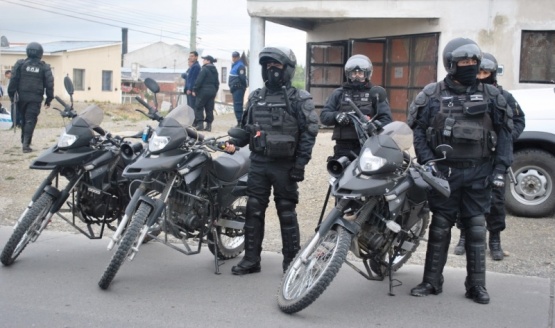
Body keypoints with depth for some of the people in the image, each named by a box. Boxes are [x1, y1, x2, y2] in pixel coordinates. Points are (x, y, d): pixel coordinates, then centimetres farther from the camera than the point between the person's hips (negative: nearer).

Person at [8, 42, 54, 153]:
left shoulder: (20, 64, 1)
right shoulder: (44, 67, 2)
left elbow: (13, 80, -2)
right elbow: (49, 84, 2)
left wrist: (11, 94, 4)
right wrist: (49, 99, 9)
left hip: (21, 97, 2)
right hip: (35, 98, -2)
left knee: (23, 119, 18)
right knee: (30, 120, -3)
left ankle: (24, 141, 25)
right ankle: (26, 143, -13)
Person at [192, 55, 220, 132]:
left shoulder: (205, 69, -11)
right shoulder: (215, 70, 13)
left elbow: (199, 81, -15)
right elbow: (217, 82, 17)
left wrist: (194, 90, -9)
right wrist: (215, 92, 22)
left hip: (204, 91, -7)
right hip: (212, 91, 7)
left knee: (198, 108, -1)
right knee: (209, 109, 9)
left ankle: (200, 124, -7)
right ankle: (209, 125, 7)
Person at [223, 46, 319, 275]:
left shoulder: (298, 99, -5)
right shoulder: (256, 97, 12)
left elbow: (309, 133, -9)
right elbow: (246, 127, 19)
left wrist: (300, 164, -14)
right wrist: (234, 142, 0)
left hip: (284, 165, -5)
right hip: (258, 162, 5)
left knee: (286, 212, 3)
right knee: (254, 210, 6)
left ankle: (291, 260, 14)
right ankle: (251, 258, 15)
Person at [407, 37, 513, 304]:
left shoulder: (491, 96, 6)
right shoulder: (432, 95, 2)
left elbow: (504, 133, 6)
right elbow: (417, 129, 2)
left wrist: (500, 167, -2)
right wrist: (426, 160, -9)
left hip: (479, 172, 1)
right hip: (443, 171, -1)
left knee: (476, 228, 5)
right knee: (440, 226, 5)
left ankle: (476, 285, 14)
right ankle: (432, 282, 14)